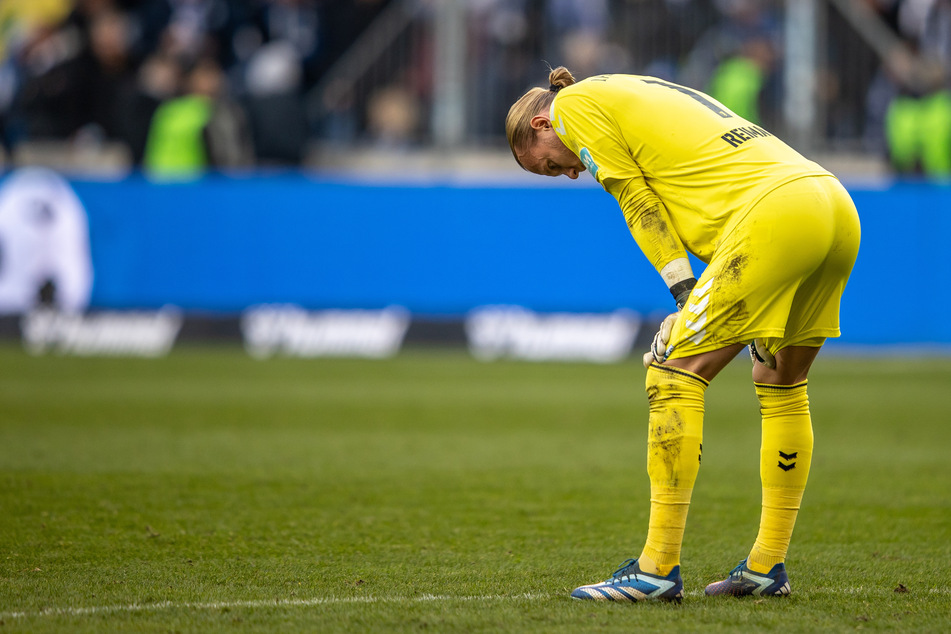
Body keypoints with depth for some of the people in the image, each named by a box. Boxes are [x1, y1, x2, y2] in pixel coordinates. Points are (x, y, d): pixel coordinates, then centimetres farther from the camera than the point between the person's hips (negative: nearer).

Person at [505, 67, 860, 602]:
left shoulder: (575, 104, 11)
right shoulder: (640, 94, 34)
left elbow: (639, 202, 4)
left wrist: (686, 293, 3)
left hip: (776, 211, -9)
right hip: (839, 210, 9)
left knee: (675, 375, -5)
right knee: (783, 388, 20)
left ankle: (659, 569, -7)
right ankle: (768, 567, 25)